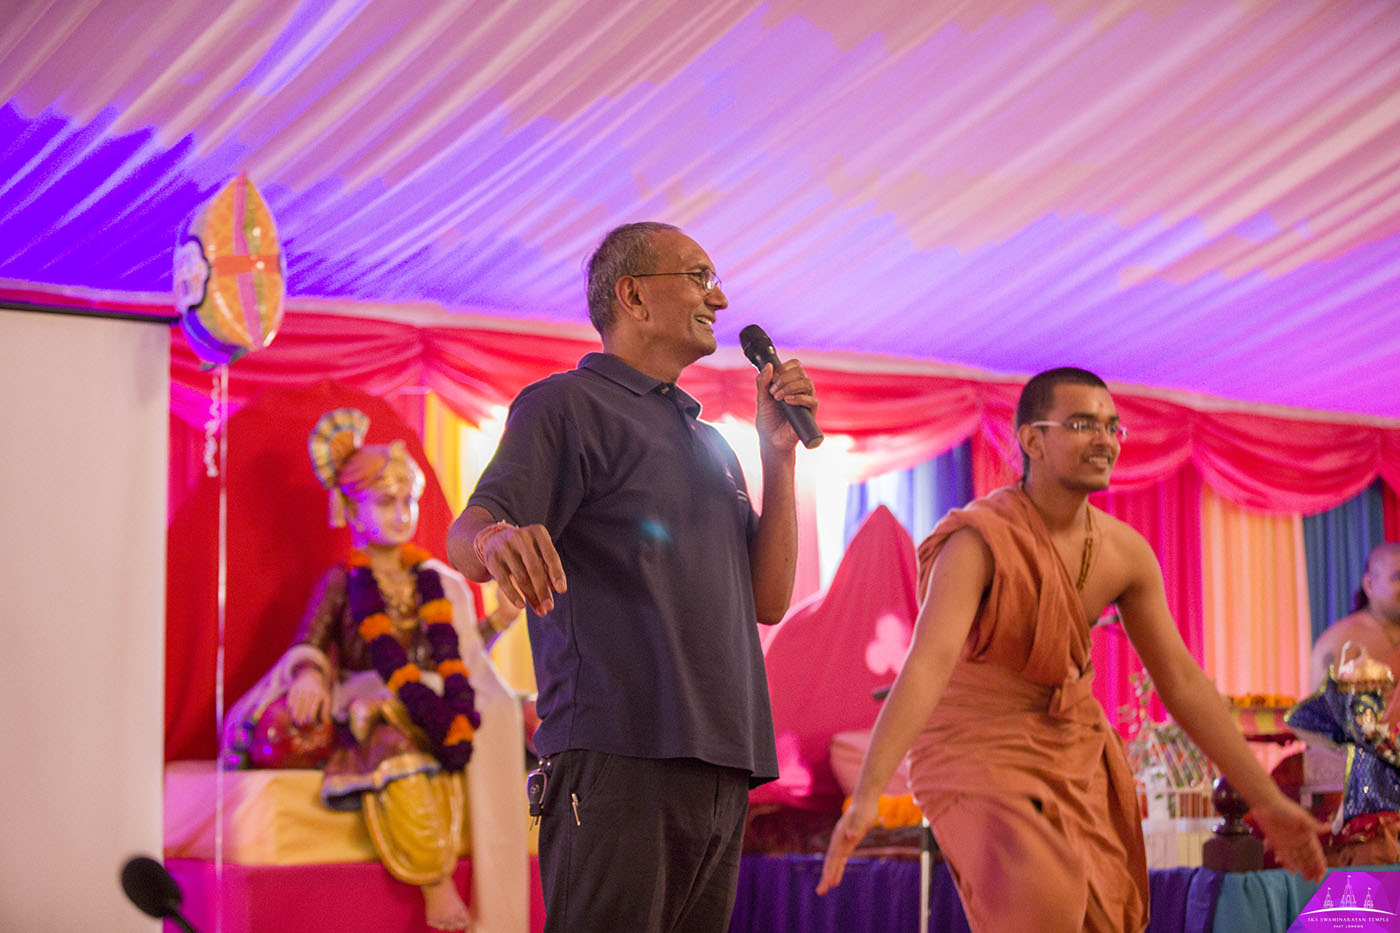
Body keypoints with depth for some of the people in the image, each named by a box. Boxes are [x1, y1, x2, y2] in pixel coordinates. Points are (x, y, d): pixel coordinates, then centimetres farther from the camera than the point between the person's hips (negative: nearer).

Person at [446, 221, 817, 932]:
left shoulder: (708, 442, 27)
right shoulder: (567, 405, 5)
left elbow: (768, 601, 19)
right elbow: (464, 538, -11)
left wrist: (781, 452, 10)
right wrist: (497, 539, -36)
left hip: (722, 767, 7)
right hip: (619, 758, -7)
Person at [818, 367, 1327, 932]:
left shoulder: (1127, 553, -5)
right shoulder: (979, 541, -25)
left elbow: (1182, 681, 3)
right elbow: (926, 665, -38)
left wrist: (1267, 800, 3)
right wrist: (865, 796, -50)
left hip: (1073, 755, 7)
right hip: (975, 753, -7)